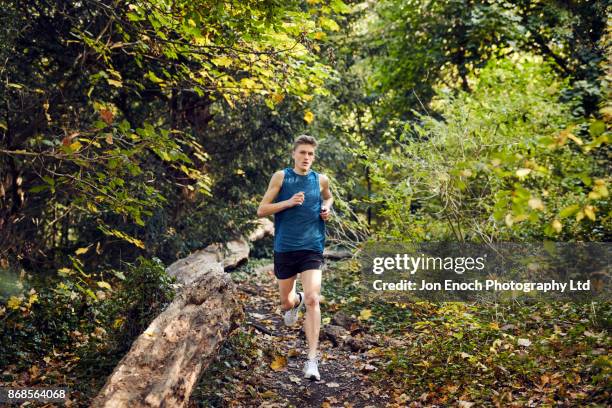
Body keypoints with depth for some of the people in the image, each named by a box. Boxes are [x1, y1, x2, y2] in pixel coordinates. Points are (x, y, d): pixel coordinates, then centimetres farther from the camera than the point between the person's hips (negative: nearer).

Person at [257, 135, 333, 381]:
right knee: (285, 303, 13)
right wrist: (289, 202, -16)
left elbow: (328, 197, 30)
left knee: (312, 300, -16)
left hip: (312, 248, 0)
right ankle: (295, 301, 53)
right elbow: (261, 211, -3)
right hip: (285, 248, 0)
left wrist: (327, 209, 7)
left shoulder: (321, 180, 6)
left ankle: (312, 360, -13)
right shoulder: (281, 177, -1)